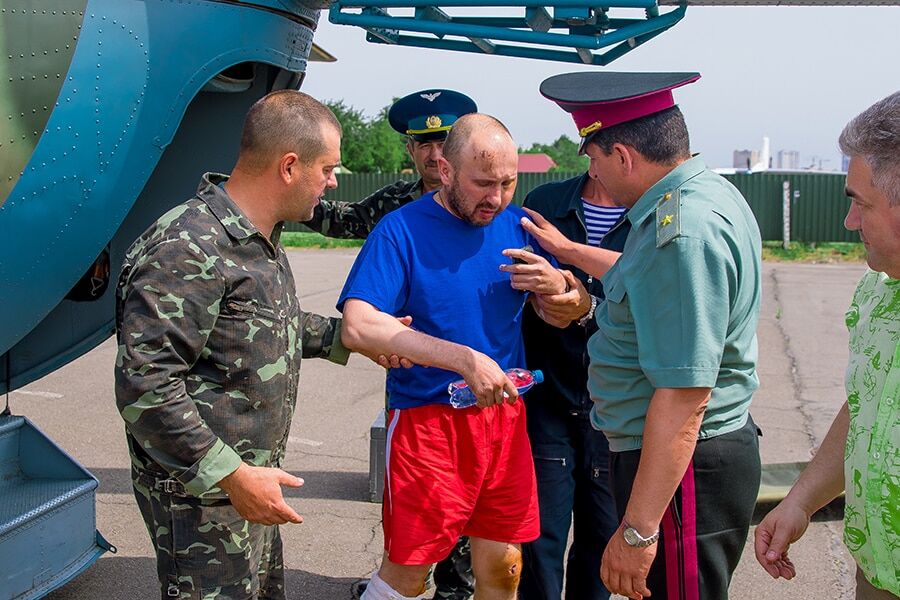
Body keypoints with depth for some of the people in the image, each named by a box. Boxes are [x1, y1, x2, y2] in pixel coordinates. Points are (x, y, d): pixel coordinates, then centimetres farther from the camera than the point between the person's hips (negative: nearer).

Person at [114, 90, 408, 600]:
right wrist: (230, 475, -26)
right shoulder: (188, 249, -26)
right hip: (202, 496, -10)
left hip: (251, 480, 10)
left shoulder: (263, 240, 8)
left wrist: (347, 336, 13)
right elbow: (143, 385, -29)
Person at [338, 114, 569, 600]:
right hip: (427, 418, -4)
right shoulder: (402, 230, -10)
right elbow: (357, 328, -24)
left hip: (505, 414, 5)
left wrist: (556, 287, -15)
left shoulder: (516, 227, 6)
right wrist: (464, 359, -30)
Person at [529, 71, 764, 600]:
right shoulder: (709, 193, 8)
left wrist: (637, 531, -26)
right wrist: (568, 250, 39)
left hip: (682, 468, -10)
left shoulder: (682, 233, -26)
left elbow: (684, 399, -29)